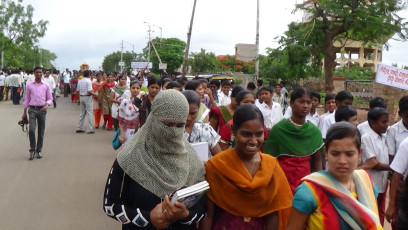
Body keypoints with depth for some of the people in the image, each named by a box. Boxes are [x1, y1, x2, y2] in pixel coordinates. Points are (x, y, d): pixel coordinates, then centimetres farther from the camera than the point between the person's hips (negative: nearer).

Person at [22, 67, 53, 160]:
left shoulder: (46, 85, 3)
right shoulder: (29, 85, 3)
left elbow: (50, 99, 6)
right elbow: (27, 99, 9)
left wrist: (46, 105, -15)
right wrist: (24, 112, 9)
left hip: (42, 110, 1)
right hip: (32, 109, -1)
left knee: (41, 131, 6)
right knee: (31, 129, -13)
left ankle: (39, 150, 18)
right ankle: (32, 150, 2)